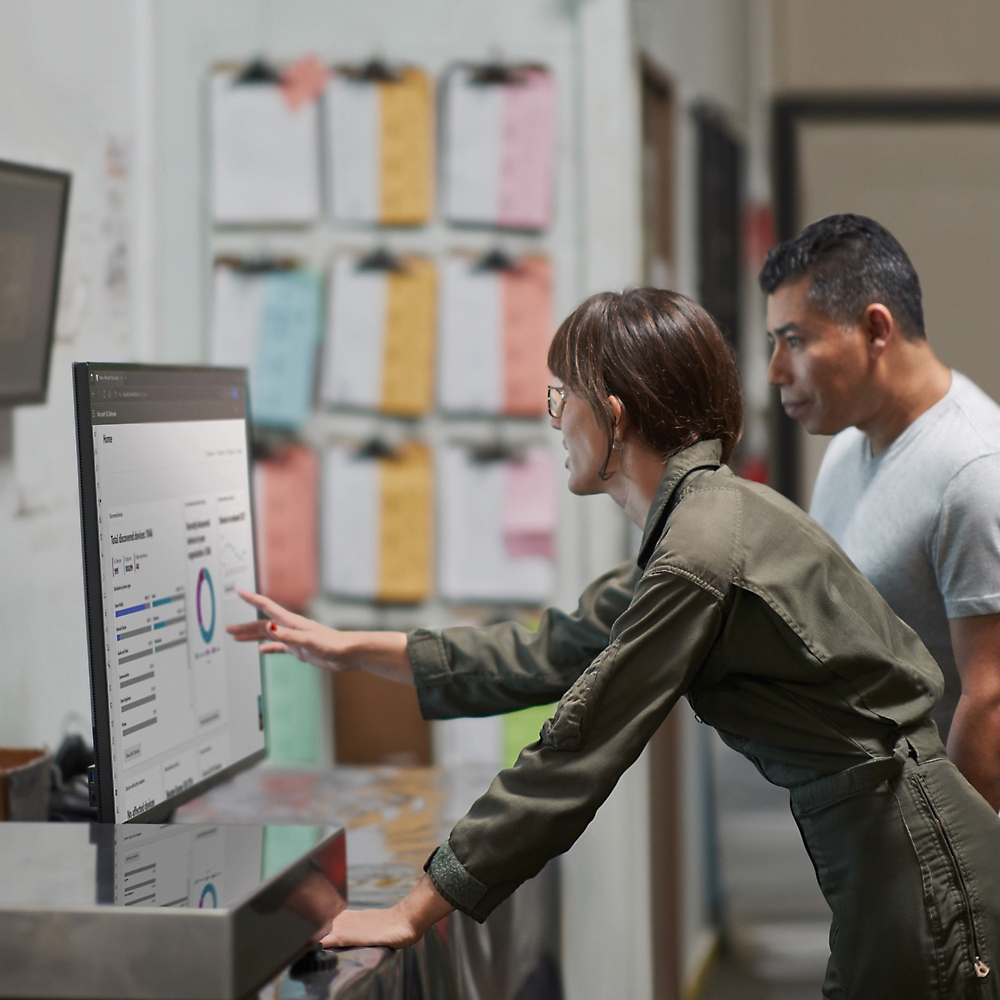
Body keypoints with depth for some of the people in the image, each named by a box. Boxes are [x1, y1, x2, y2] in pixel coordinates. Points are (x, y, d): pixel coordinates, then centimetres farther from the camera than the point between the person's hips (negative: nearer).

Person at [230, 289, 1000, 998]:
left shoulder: (703, 555, -20)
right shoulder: (695, 524, 12)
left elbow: (574, 757, -19)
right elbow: (548, 658, 20)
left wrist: (412, 914, -13)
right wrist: (350, 649, 22)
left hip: (917, 865, -10)